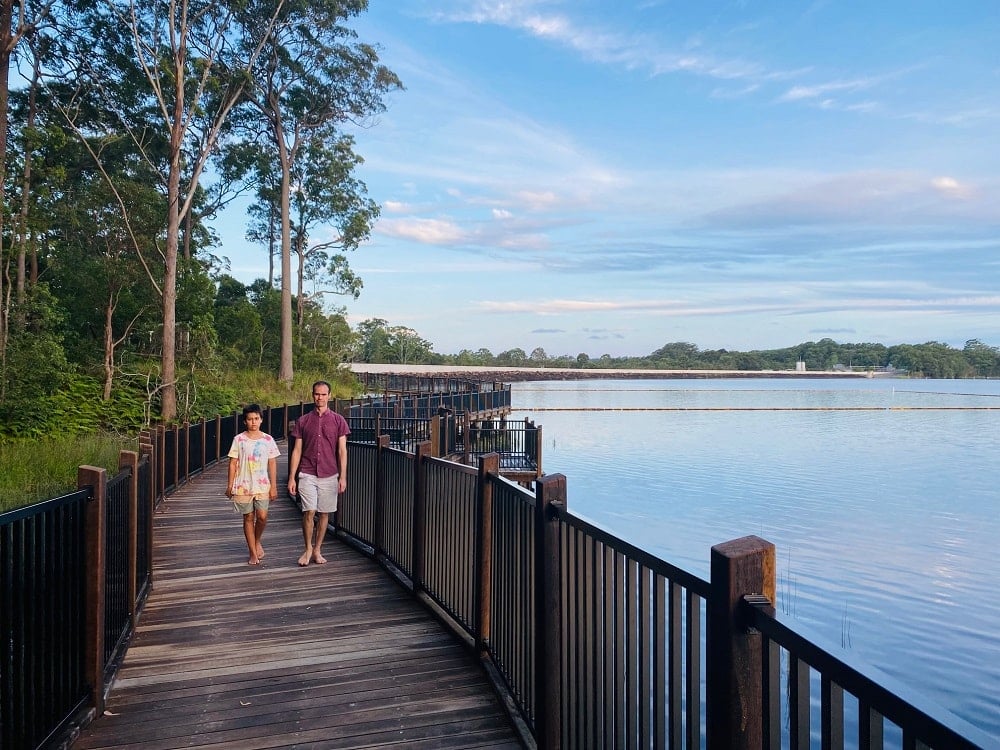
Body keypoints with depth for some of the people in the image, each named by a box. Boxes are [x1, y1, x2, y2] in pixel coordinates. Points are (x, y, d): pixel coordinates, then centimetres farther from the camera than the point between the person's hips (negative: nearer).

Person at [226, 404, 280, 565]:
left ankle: (257, 541, 20)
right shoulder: (239, 440, -1)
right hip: (243, 486, 0)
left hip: (262, 485, 0)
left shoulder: (268, 440, 2)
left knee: (262, 516, -10)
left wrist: (273, 486, 1)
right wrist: (230, 485, 0)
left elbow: (272, 464, 4)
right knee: (248, 518, 5)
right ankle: (253, 553, 16)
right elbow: (233, 463, 2)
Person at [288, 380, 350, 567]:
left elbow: (342, 451, 1)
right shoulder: (303, 421, 5)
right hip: (307, 474, 0)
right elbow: (297, 451, 6)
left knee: (324, 513, 6)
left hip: (329, 475, 0)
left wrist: (343, 476, -5)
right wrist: (292, 478, 2)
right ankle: (308, 550, 10)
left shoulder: (338, 420, 2)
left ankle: (317, 550, 20)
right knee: (309, 512, -8)